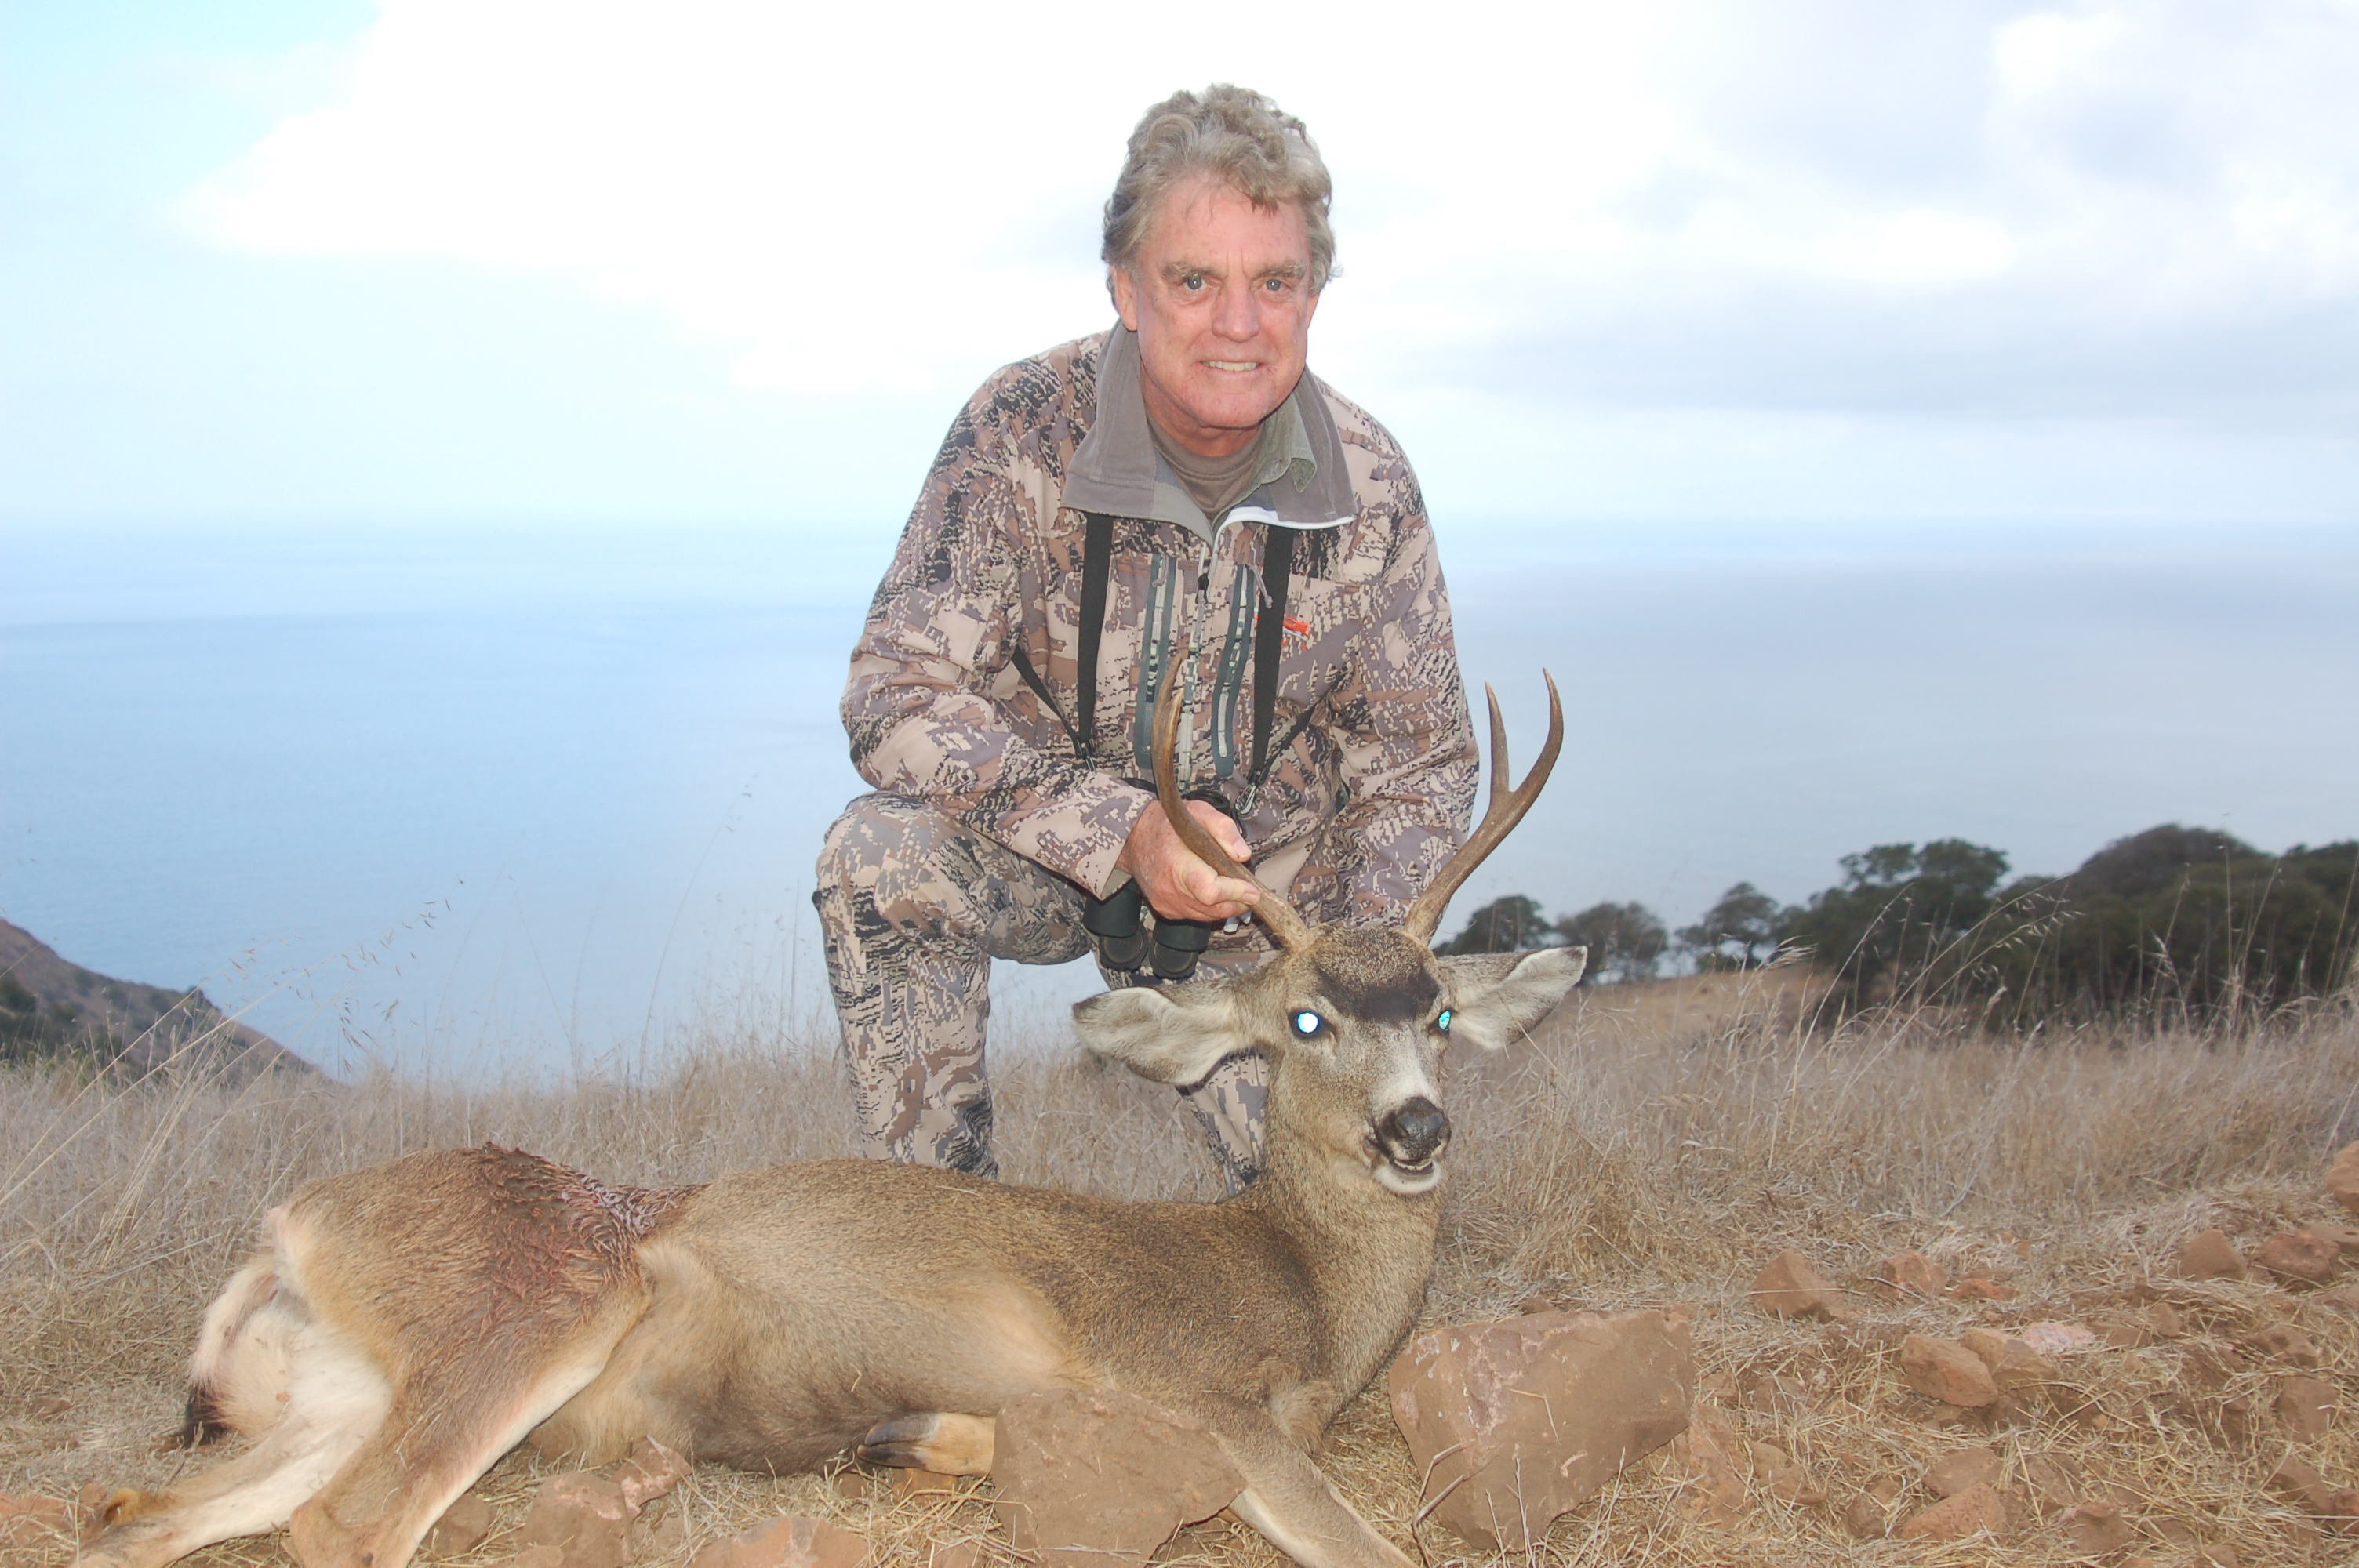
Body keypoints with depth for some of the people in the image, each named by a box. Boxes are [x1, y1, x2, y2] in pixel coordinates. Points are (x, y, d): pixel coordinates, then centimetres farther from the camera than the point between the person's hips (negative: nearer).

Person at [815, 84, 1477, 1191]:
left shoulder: (1369, 487, -13)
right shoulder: (1024, 431, -21)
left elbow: (1419, 764, -4)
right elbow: (898, 698, -24)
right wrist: (1118, 831, -38)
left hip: (1270, 883, 2)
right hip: (1043, 847, -2)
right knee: (881, 857, -32)